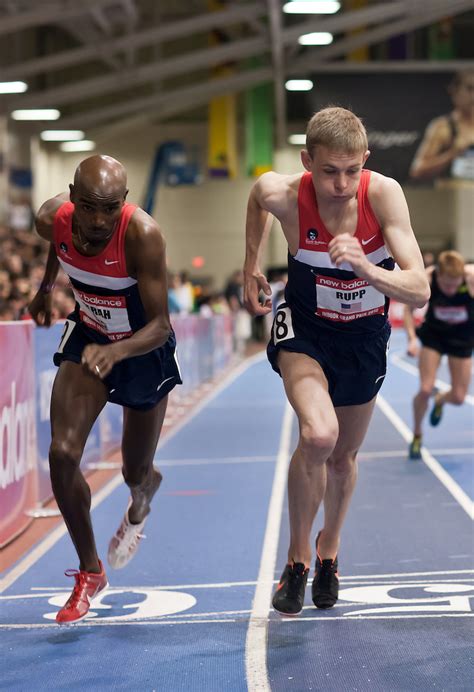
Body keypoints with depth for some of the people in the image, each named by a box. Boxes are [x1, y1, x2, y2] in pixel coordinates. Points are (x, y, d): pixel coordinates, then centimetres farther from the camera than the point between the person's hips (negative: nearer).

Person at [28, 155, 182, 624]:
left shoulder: (142, 235, -35)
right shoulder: (52, 219, -21)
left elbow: (160, 325, -35)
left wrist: (115, 352, -52)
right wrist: (45, 288, 17)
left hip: (145, 348, -3)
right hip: (87, 338, 3)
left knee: (135, 473, 12)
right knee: (62, 454, -15)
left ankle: (142, 498, 55)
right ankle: (89, 573, 5)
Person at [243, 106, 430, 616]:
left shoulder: (383, 194, -28)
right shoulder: (285, 196, -26)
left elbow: (419, 291, -32)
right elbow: (258, 194, 2)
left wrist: (366, 269, -50)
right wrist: (251, 267, 7)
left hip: (364, 336, 2)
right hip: (305, 331, -1)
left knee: (343, 456, 18)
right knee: (318, 435, -29)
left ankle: (329, 549, 49)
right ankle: (297, 557, -5)